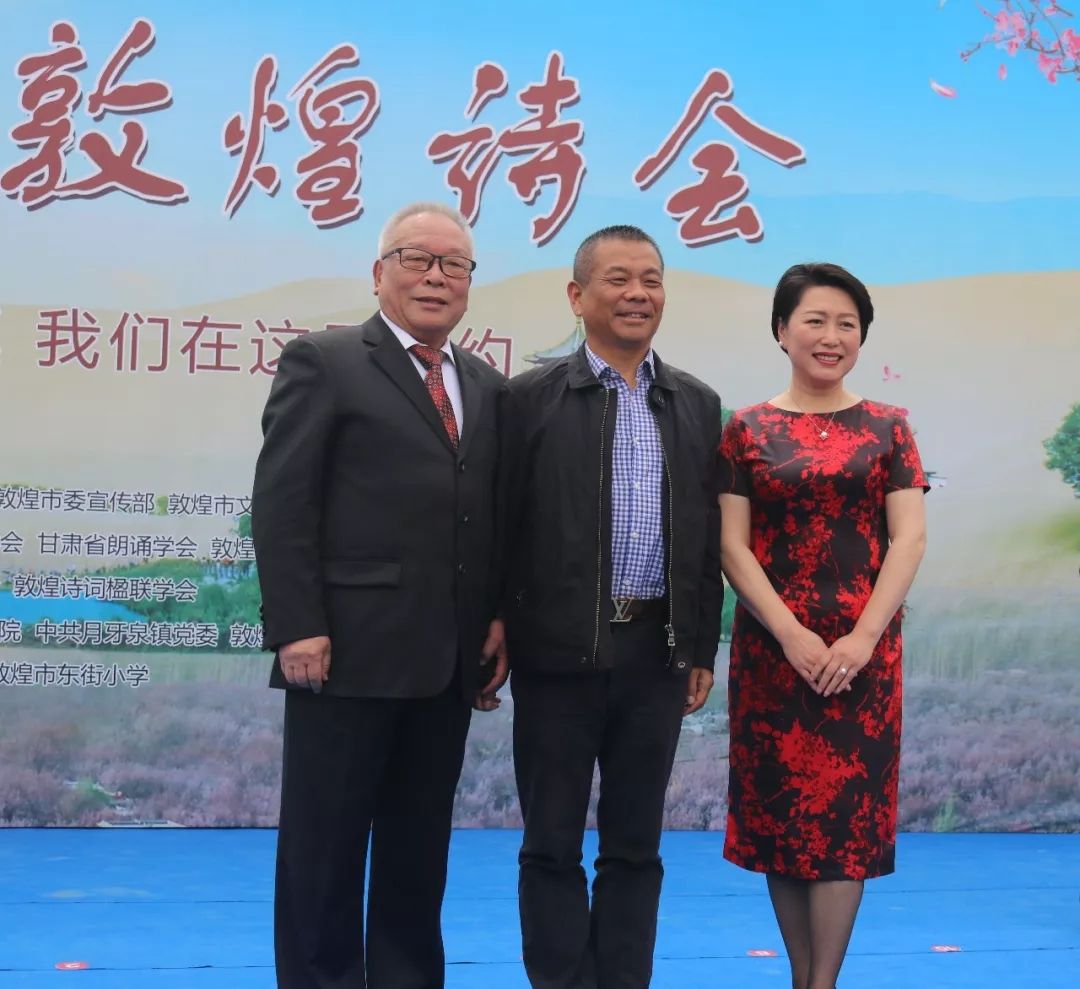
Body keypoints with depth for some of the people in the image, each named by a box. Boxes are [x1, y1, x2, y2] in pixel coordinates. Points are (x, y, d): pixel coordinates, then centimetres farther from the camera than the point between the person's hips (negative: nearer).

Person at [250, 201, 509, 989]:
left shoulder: (488, 388, 16)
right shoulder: (324, 362, -1)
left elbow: (494, 520, 16)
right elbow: (281, 505, -8)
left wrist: (501, 620, 4)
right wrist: (298, 628, -15)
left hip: (448, 661, 5)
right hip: (348, 651, -5)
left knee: (419, 852, 12)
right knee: (324, 848, 4)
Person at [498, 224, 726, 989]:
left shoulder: (698, 404, 9)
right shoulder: (533, 398, -2)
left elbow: (708, 537, 10)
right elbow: (504, 529, -4)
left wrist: (703, 649, 7)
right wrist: (495, 637, -7)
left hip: (657, 651, 3)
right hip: (560, 651, -3)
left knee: (635, 845, 11)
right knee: (553, 844, 6)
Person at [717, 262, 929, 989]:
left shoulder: (887, 427, 4)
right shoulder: (748, 431, 2)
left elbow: (909, 538, -2)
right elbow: (731, 547, -3)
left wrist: (862, 638, -13)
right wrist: (792, 636, -13)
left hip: (863, 650, 0)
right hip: (772, 648, 0)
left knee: (848, 810, 0)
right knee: (780, 809, 5)